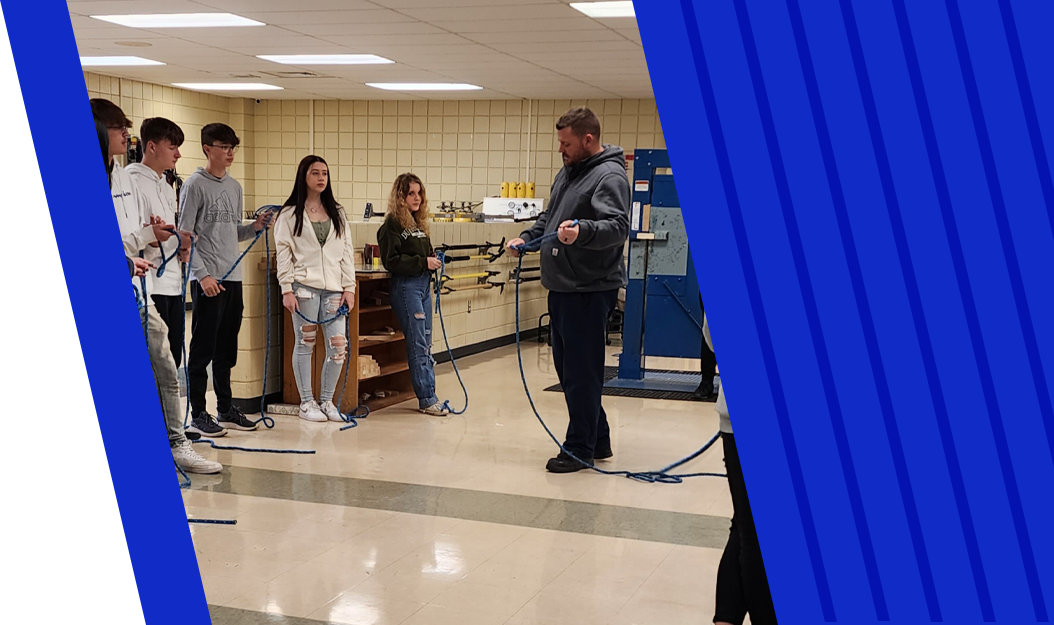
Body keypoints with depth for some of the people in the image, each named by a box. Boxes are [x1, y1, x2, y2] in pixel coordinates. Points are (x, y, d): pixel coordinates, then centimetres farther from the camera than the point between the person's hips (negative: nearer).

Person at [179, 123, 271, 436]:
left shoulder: (235, 187, 16)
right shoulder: (195, 185, -6)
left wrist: (255, 227, 2)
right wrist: (202, 274, -18)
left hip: (233, 277, 7)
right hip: (208, 279, -7)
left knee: (226, 349, 13)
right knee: (203, 348, -3)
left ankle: (226, 410, 21)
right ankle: (198, 414, 4)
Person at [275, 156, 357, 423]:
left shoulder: (337, 213, 15)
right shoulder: (289, 214, 4)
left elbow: (347, 251, 13)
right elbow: (283, 253, -1)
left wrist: (349, 287, 5)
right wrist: (287, 290, -9)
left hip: (333, 288, 3)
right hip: (304, 287, -3)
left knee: (339, 345, -3)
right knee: (305, 344, 2)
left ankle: (327, 400, 12)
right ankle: (306, 402, 13)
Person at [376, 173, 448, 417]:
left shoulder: (418, 222, 16)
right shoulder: (392, 224, -9)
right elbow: (391, 261, -16)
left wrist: (434, 260, 4)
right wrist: (423, 262, -17)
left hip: (424, 284, 8)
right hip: (406, 286, -8)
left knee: (426, 344, 10)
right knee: (417, 344, -6)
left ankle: (429, 394, 16)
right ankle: (426, 398, -2)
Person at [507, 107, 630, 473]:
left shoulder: (609, 176, -13)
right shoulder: (567, 172, 17)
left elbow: (618, 227, -27)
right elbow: (549, 217, 29)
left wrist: (582, 231, -44)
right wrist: (527, 238, 13)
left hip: (589, 290, -10)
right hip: (562, 287, 10)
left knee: (581, 370, -5)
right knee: (567, 366, 15)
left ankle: (580, 448, 6)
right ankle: (598, 441, 27)